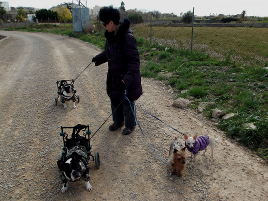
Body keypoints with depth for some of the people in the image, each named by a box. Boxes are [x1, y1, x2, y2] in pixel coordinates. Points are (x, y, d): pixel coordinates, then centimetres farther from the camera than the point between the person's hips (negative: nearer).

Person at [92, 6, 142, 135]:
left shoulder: (127, 37, -24)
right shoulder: (111, 35, 4)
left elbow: (134, 59, -27)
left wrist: (129, 77, -36)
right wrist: (97, 59, 31)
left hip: (126, 78, -8)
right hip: (113, 77, 9)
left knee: (127, 103, 9)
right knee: (115, 100, 21)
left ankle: (130, 126, 32)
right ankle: (118, 122, 44)